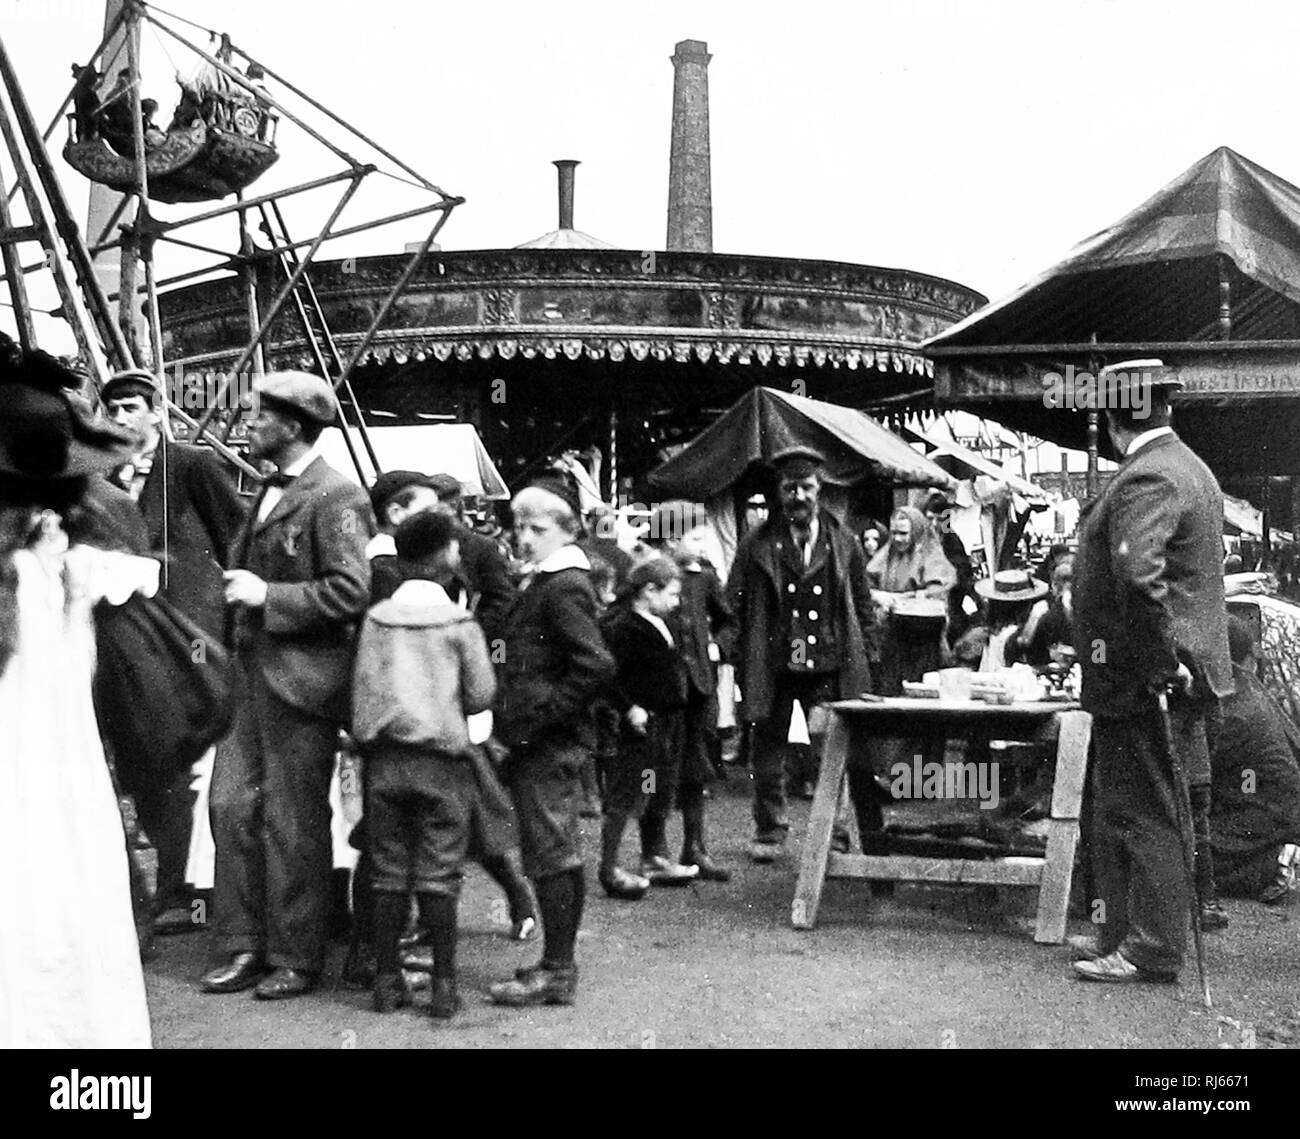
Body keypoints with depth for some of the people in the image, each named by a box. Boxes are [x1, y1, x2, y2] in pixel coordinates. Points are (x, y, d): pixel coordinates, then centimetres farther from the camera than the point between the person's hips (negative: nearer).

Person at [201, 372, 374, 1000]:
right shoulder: (270, 490, 16)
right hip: (252, 676, 9)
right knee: (231, 806, 9)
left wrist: (267, 597, -17)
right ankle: (246, 948, 19)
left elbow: (350, 592, -19)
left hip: (300, 681, -8)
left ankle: (296, 960, 14)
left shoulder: (334, 498, -13)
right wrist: (238, 594, 12)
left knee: (292, 823, 1)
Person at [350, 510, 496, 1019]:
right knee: (439, 875, 2)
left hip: (385, 757, 2)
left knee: (388, 871, 8)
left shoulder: (375, 619, 3)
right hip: (441, 758, -2)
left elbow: (361, 690, 3)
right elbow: (482, 695, -1)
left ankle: (387, 981, 13)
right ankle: (443, 985, 5)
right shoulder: (460, 623, -3)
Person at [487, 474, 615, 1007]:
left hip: (548, 744, -10)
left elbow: (596, 665, -25)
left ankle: (556, 972, 2)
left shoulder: (563, 588, -15)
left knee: (549, 854, -5)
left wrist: (541, 713, -20)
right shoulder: (545, 584, 16)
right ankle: (558, 965, 23)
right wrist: (513, 714, 16)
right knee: (561, 856, 14)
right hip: (544, 743, 10)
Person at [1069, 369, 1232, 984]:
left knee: (1143, 814, -2)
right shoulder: (1188, 467, 15)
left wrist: (1159, 664, -26)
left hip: (1139, 680, -10)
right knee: (1124, 811, 17)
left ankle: (1151, 951, 7)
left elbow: (1138, 575, -33)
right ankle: (1123, 930, 27)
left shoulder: (1147, 479, -19)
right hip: (1160, 672, 10)